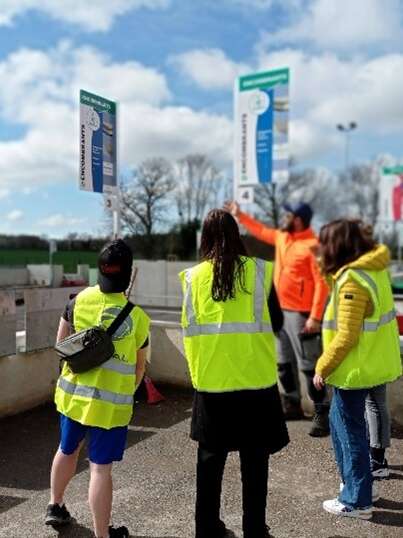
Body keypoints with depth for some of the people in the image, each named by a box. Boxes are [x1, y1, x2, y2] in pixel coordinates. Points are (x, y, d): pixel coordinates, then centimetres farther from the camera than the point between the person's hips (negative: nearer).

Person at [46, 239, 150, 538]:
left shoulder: (80, 299, -7)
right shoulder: (137, 317, -13)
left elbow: (61, 342, 5)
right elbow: (139, 368, 0)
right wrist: (127, 392, 17)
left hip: (73, 392, 4)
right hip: (111, 403, -4)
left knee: (68, 450, 26)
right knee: (101, 467, 5)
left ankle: (56, 506, 47)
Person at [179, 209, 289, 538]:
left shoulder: (194, 276, -2)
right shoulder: (259, 270, -5)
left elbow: (190, 331, 2)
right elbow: (276, 323, 3)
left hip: (211, 380, 2)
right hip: (255, 379, -1)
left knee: (210, 458, 16)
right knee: (254, 460, 12)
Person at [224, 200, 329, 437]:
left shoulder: (313, 246, -17)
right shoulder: (282, 237, 9)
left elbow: (322, 283, -20)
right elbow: (261, 231, 29)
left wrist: (315, 317, -24)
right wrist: (239, 215, 28)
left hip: (300, 314, -9)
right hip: (280, 311, 9)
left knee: (308, 364, -6)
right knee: (284, 362, 16)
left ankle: (323, 413, 3)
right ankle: (293, 405, 30)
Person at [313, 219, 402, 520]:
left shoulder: (352, 281, -23)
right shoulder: (373, 268, 4)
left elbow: (346, 337, -23)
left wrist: (323, 368, -12)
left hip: (356, 368, -9)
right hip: (374, 361, 9)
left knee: (350, 430, 6)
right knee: (342, 422, 22)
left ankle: (357, 501, 21)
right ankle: (357, 486, 35)